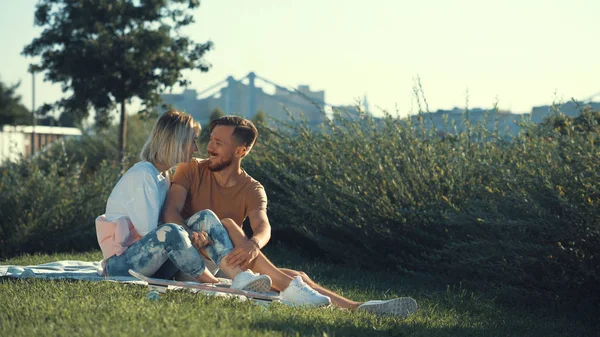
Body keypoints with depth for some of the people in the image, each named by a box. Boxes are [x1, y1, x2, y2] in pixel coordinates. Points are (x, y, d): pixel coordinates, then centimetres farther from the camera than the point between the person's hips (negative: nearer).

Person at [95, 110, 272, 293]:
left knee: (205, 217, -10)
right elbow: (149, 231, -19)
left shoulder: (162, 177, 15)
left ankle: (240, 277, -30)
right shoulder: (142, 175, -14)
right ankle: (210, 283, -20)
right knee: (170, 232, -37)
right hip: (121, 263, -8)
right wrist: (187, 237, -11)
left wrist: (190, 234, -14)